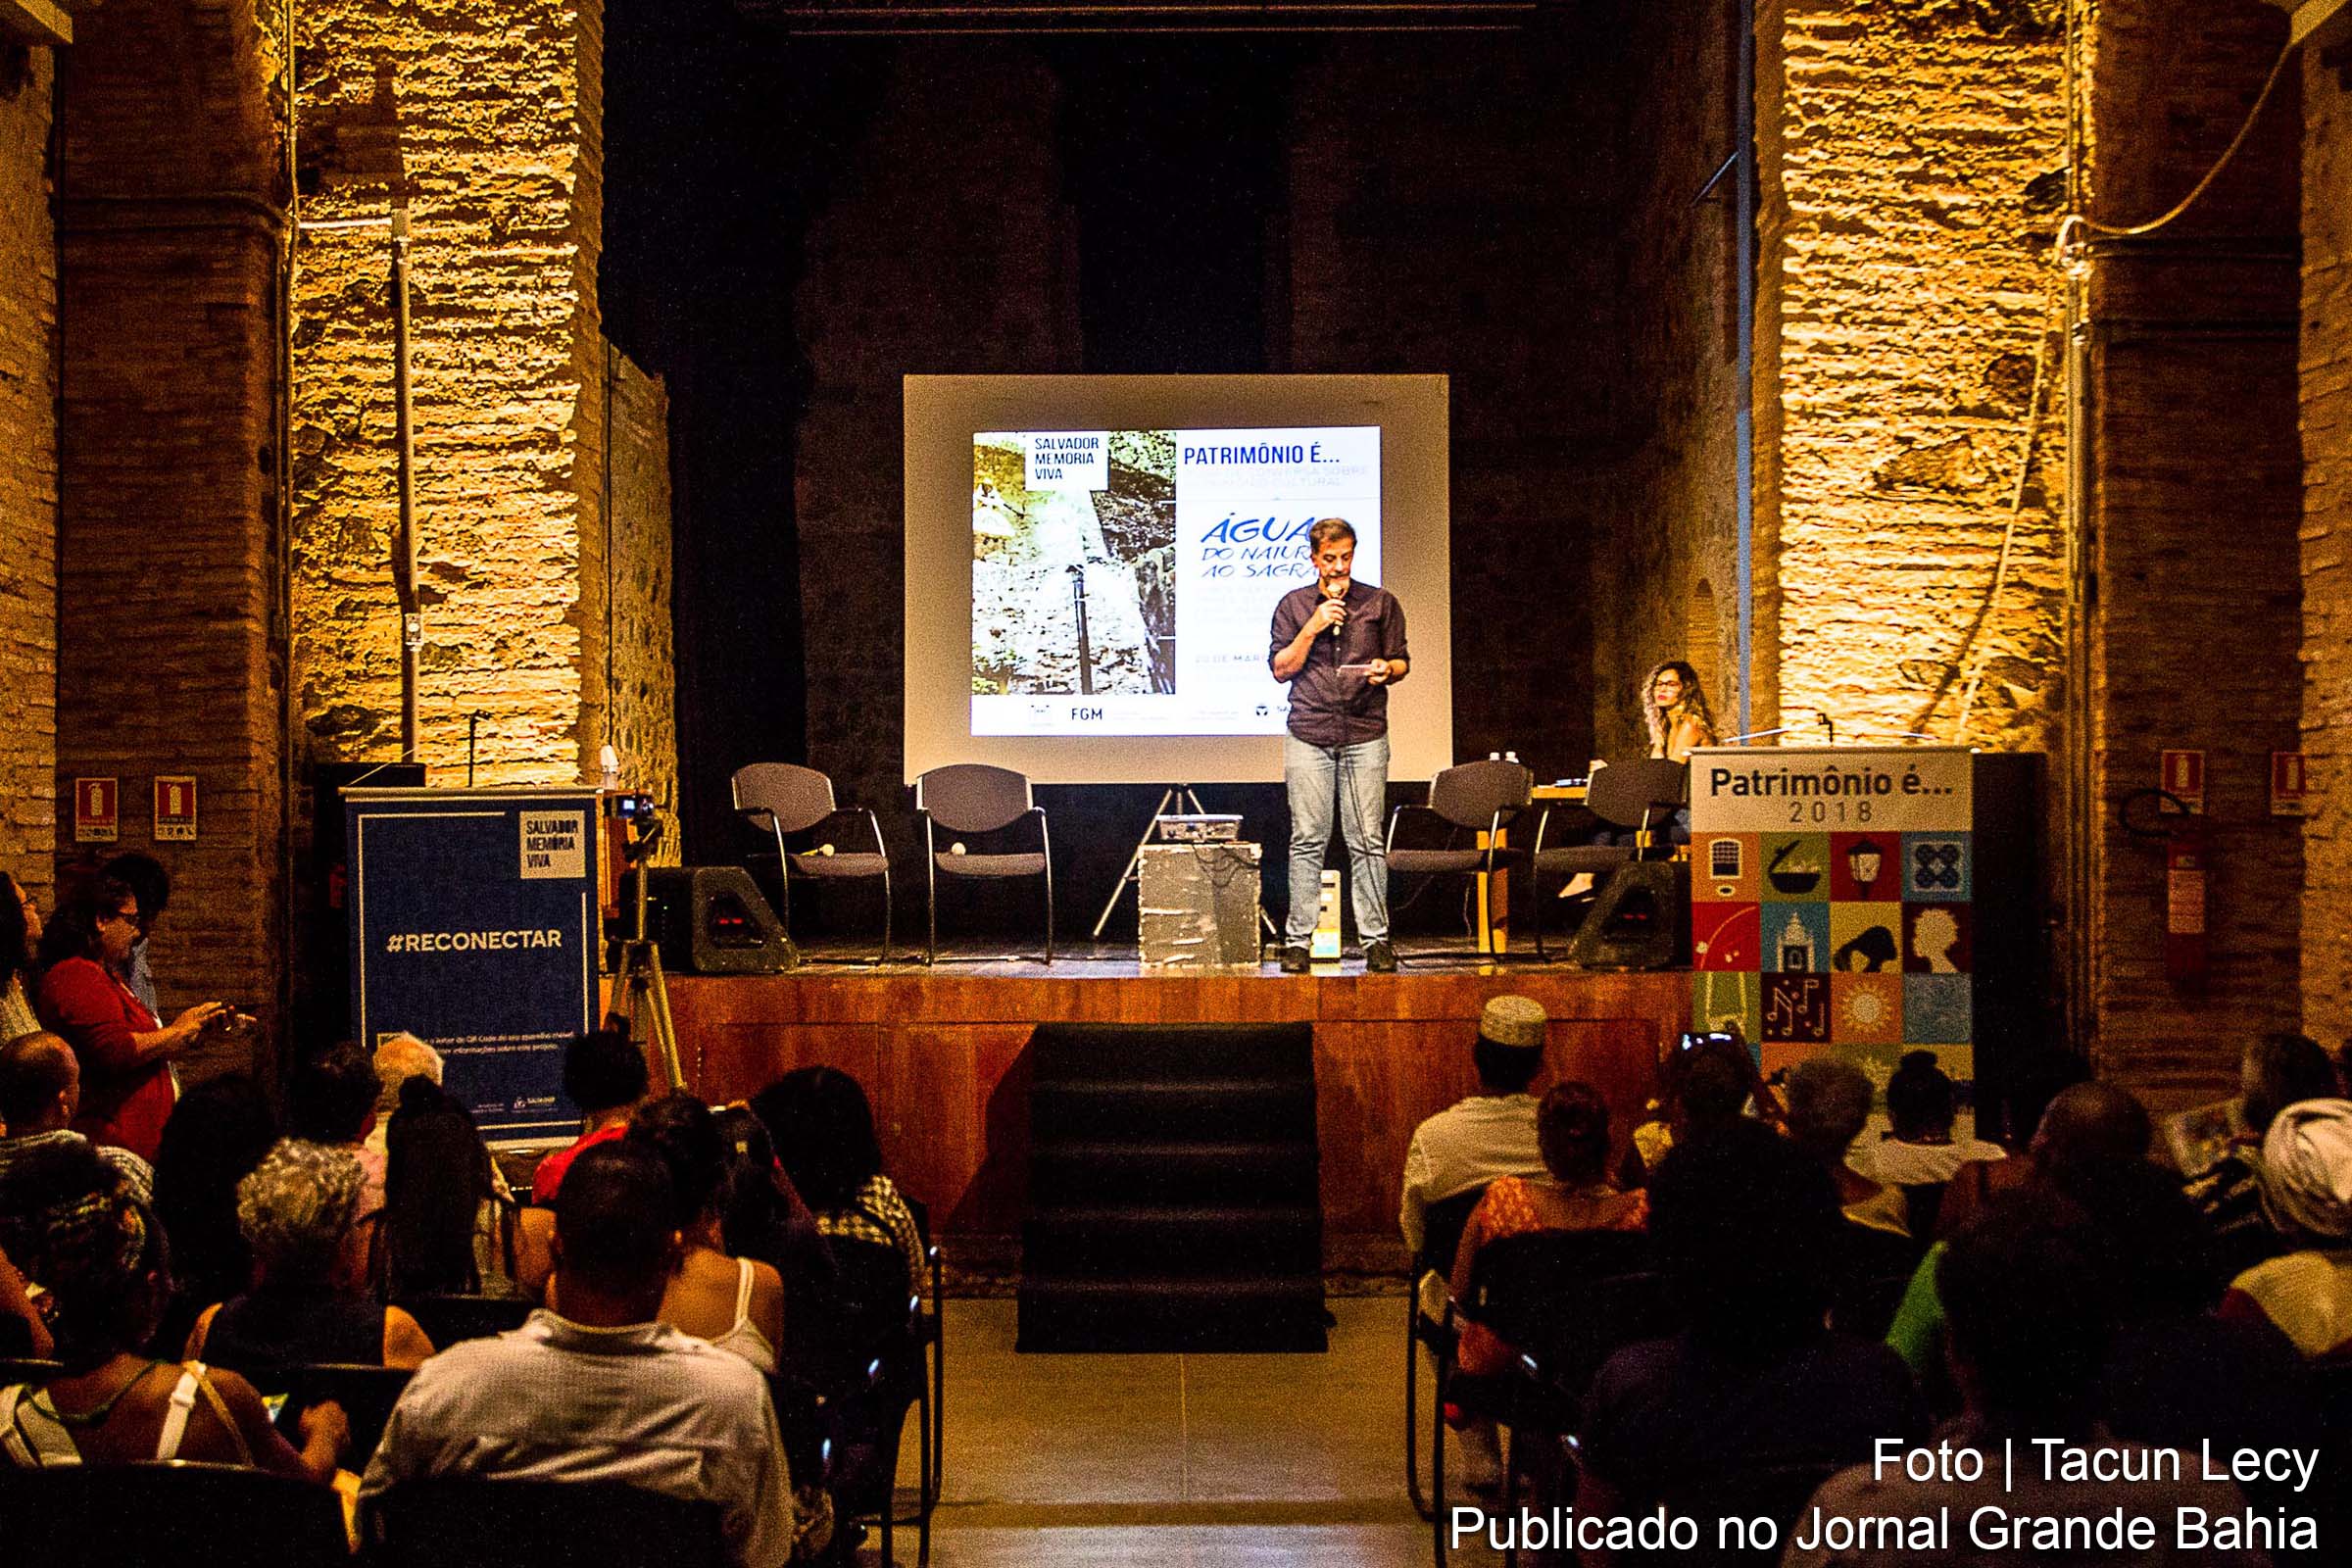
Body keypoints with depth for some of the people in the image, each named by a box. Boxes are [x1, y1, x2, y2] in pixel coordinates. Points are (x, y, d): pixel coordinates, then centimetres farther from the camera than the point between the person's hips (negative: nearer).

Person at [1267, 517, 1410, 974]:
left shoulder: (1381, 603, 10)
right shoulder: (1293, 605, 10)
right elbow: (1281, 669, 7)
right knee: (1307, 840, -2)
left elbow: (1402, 661, 14)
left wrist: (1386, 669, -9)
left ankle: (1375, 939, 3)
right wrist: (1312, 629, -6)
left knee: (1366, 841, -2)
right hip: (1308, 734, 0)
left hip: (1365, 734, 0)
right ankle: (1298, 939, 2)